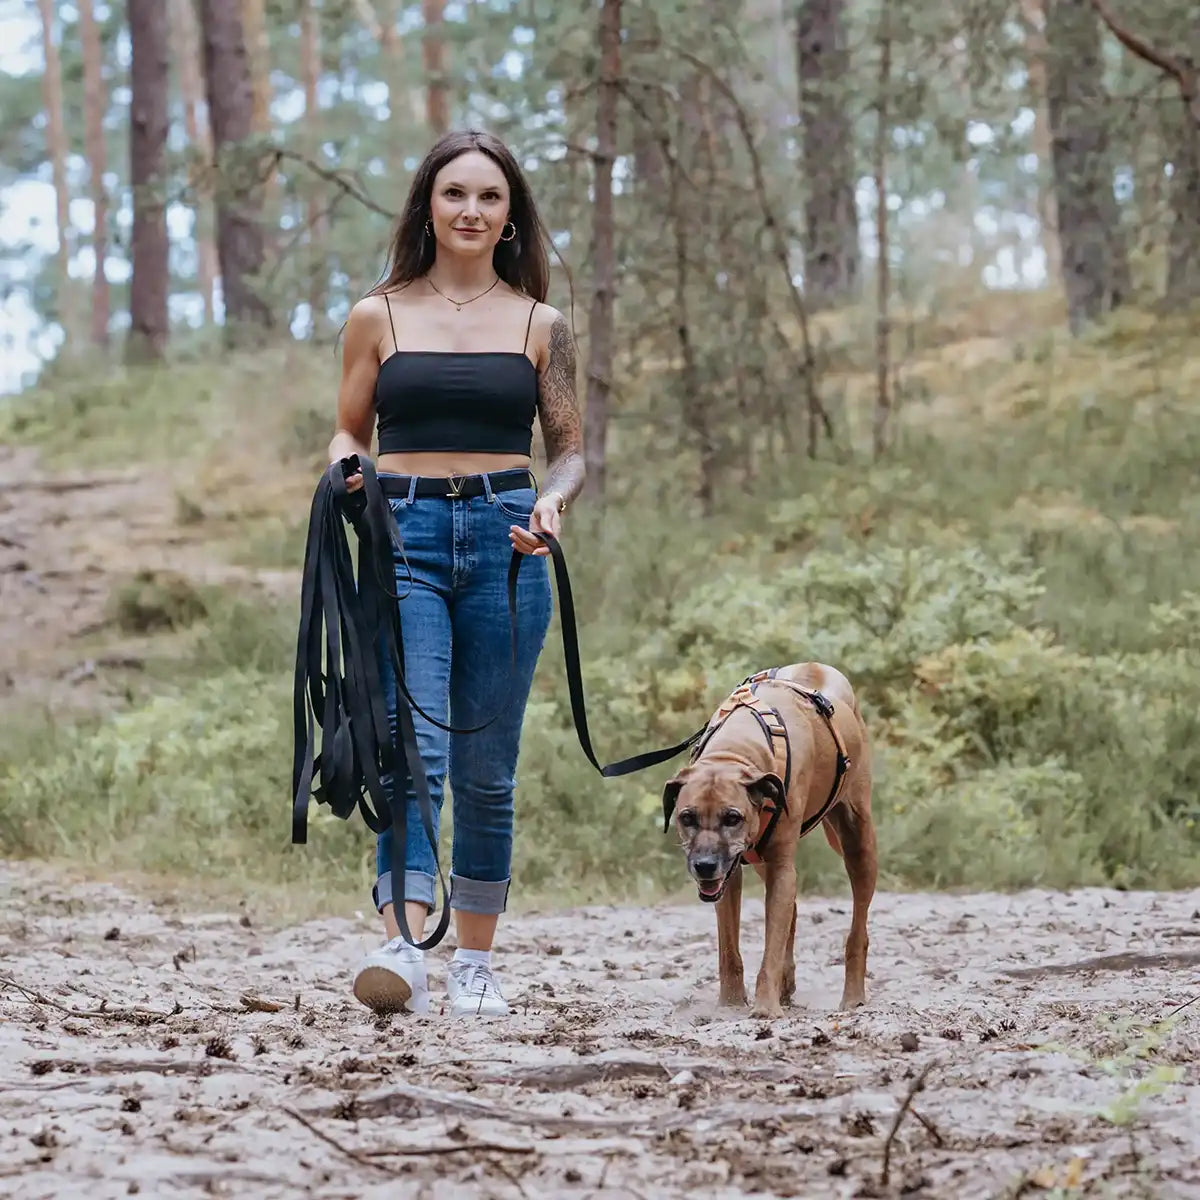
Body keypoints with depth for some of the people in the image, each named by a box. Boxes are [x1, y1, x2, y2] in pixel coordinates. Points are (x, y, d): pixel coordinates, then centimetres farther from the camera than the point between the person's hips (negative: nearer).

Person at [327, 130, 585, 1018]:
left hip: (504, 541, 1)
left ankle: (476, 962, 13)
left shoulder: (540, 326, 10)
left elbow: (572, 449, 13)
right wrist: (346, 473, -7)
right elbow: (349, 431, 16)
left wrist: (552, 502, -9)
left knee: (487, 765, 4)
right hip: (404, 535, -1)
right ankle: (404, 947, -27)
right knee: (411, 745, -17)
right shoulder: (379, 317, 9)